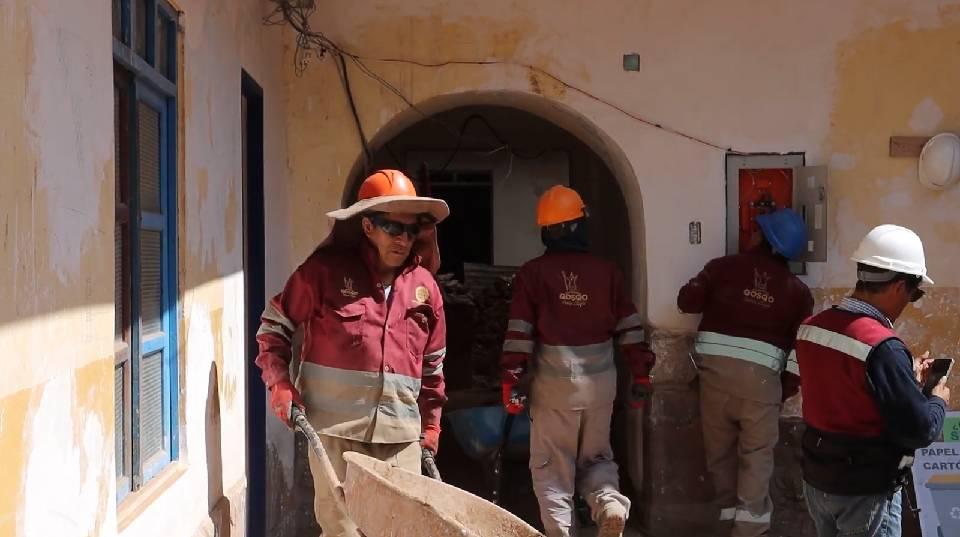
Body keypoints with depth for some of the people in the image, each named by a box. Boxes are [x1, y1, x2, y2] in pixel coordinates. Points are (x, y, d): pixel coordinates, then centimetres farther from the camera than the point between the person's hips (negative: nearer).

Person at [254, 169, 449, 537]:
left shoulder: (424, 285, 8)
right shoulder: (326, 270, -4)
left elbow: (432, 365, 17)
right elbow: (274, 326, 4)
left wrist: (431, 426, 17)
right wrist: (279, 383, -8)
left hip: (400, 432, 4)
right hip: (336, 427, -4)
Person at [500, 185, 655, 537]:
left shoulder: (532, 273, -4)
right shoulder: (607, 271, 2)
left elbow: (520, 332, -8)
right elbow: (629, 326, 3)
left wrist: (511, 380, -5)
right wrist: (641, 374, 8)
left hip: (554, 380, -2)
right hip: (600, 380, 3)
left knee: (552, 466, 8)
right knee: (596, 456, 18)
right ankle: (609, 501, -8)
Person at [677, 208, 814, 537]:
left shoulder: (723, 267, 3)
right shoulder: (797, 290, 7)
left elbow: (687, 302, 5)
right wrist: (787, 389, 11)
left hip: (716, 367, 1)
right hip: (761, 373, -1)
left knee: (720, 448, 13)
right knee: (757, 454, 5)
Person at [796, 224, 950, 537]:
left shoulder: (811, 328, -2)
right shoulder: (882, 347, -25)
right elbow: (919, 431, -20)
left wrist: (906, 377, 15)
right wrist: (938, 400, 0)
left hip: (817, 476, 7)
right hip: (865, 490, -7)